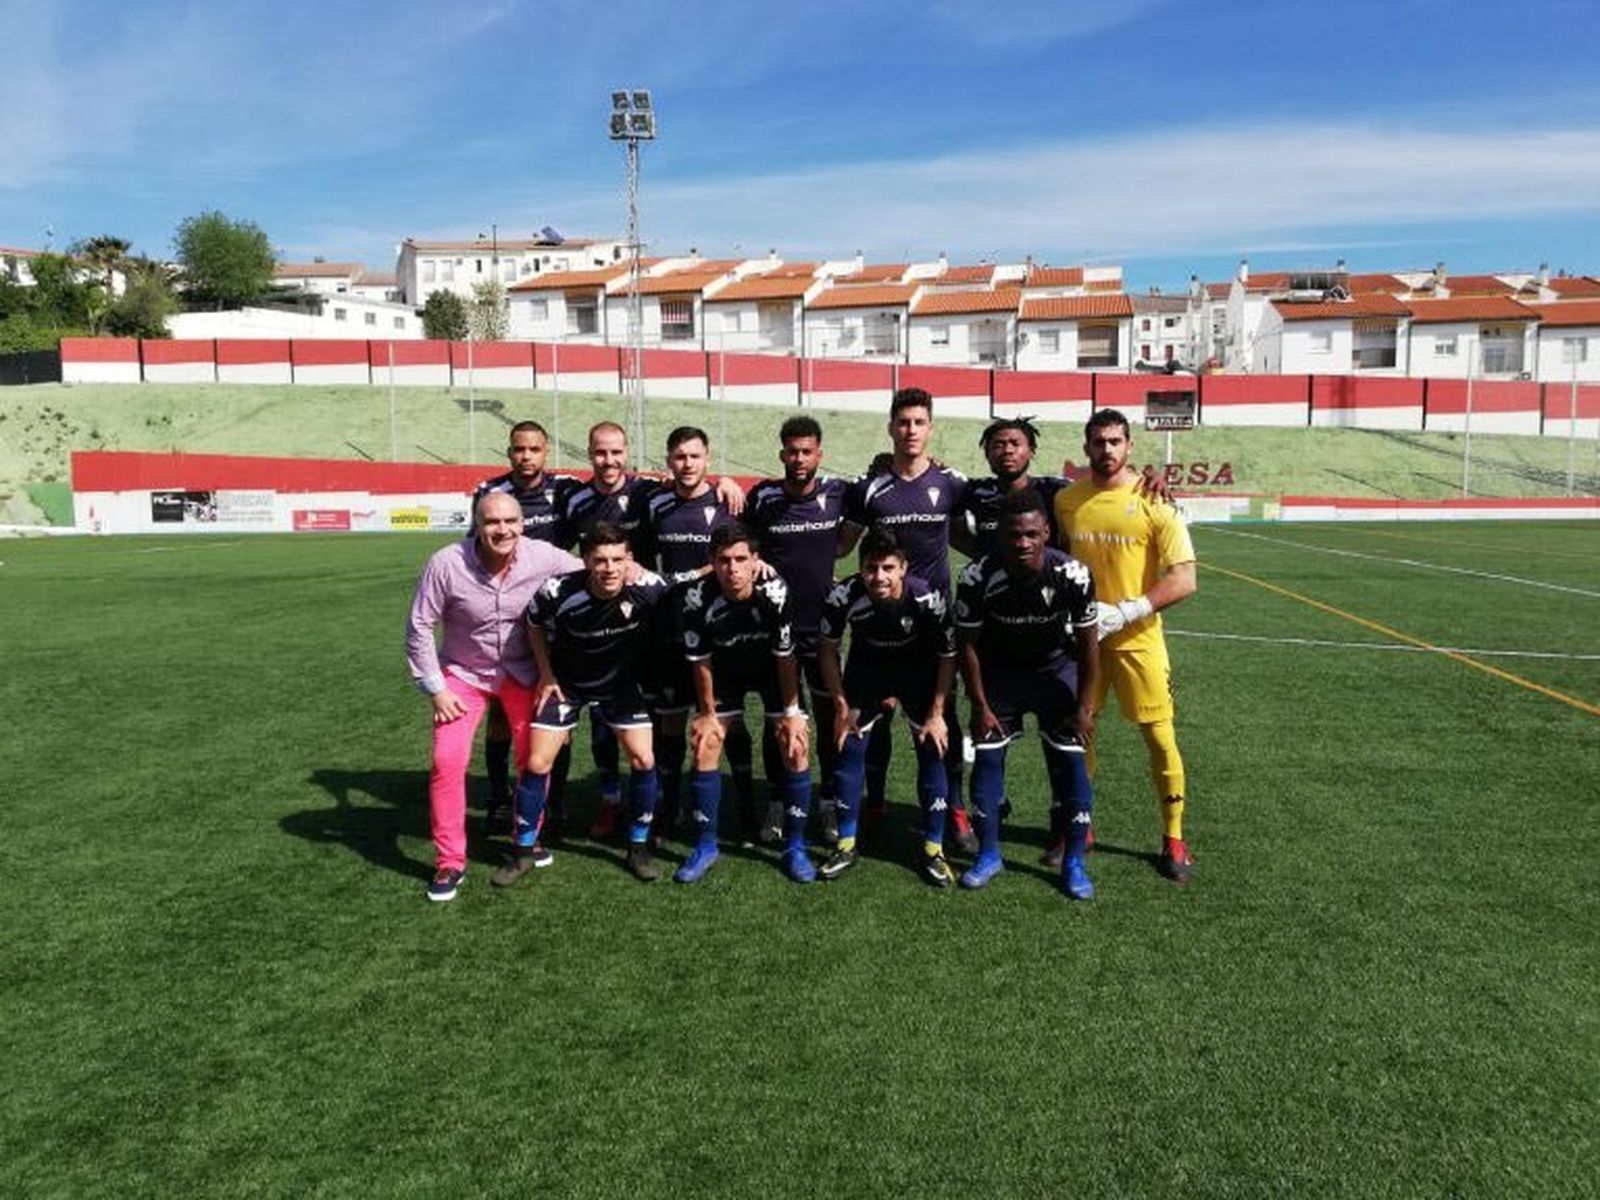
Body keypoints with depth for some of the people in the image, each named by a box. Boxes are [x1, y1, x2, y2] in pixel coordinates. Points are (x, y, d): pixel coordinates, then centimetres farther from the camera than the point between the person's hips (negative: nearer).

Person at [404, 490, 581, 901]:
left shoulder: (543, 557, -21)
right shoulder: (447, 564, -24)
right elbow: (419, 627, -13)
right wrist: (435, 689, -12)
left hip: (522, 672, 2)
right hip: (464, 672, -1)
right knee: (448, 761, -10)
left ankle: (529, 837, 29)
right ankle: (449, 861, 7)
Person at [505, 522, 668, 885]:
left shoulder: (649, 588, -28)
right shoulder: (558, 592, -29)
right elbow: (534, 624, -6)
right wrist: (545, 674, -4)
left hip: (622, 683, 1)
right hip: (566, 682, -1)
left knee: (643, 760, -7)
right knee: (537, 764, -3)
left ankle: (639, 845, 14)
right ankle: (524, 852, 16)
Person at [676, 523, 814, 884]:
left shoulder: (775, 591, -33)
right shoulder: (699, 597, -30)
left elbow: (785, 655, -19)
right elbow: (700, 660, -15)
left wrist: (791, 712, -12)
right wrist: (707, 712, -6)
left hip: (772, 669, -1)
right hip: (724, 670, 1)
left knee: (796, 748, -9)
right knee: (704, 746, -5)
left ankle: (795, 847, 6)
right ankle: (706, 846, 12)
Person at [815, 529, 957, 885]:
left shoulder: (927, 599, -32)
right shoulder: (844, 596, -29)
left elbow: (947, 656, -16)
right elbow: (827, 648, -10)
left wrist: (936, 714, -16)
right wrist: (841, 705, -11)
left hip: (918, 672, -1)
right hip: (867, 670, 1)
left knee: (932, 751, -7)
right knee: (849, 748, -3)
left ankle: (933, 849, 7)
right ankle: (846, 845, 11)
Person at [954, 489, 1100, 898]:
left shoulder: (1071, 575, -27)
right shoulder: (978, 577, -27)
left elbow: (1088, 644, -13)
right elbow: (968, 645, -13)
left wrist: (1083, 707, -9)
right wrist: (980, 706, -9)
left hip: (1056, 670, 0)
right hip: (1000, 672, 1)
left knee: (1070, 761, -4)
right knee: (987, 757, 0)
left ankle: (1074, 862, 12)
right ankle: (988, 855, 17)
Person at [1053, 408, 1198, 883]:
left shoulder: (1153, 501, -9)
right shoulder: (1066, 501, 2)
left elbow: (1184, 579, -12)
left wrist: (1126, 611, -19)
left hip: (1137, 639, -3)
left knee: (1159, 736, 1)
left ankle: (1173, 839, 17)